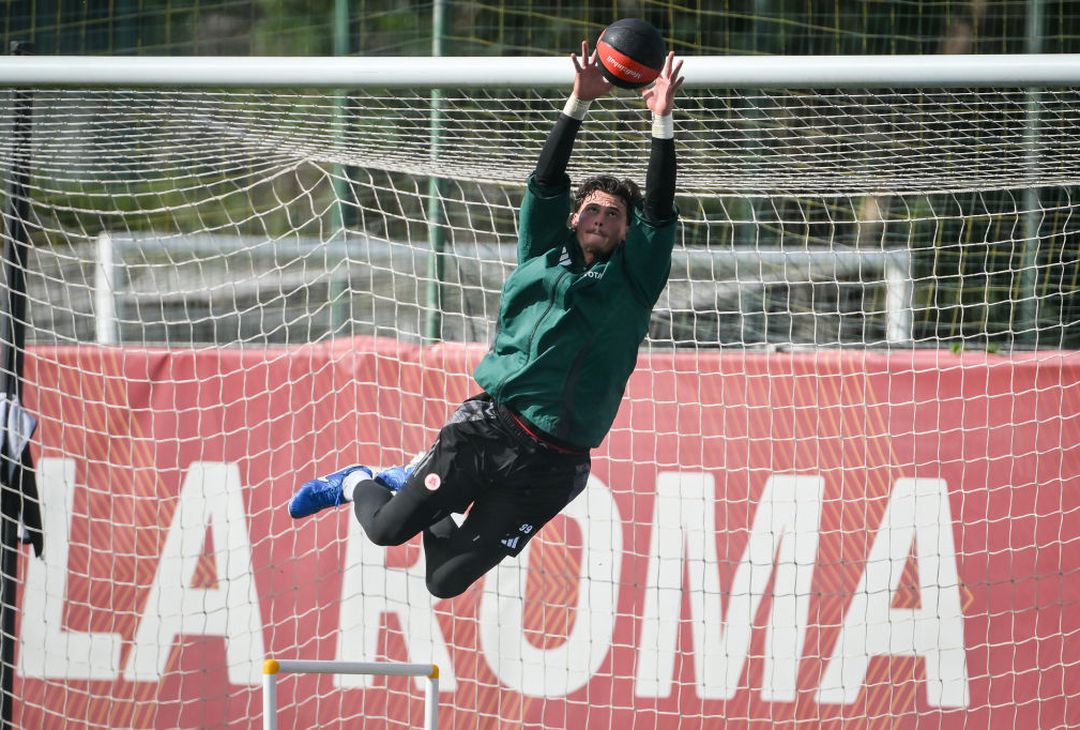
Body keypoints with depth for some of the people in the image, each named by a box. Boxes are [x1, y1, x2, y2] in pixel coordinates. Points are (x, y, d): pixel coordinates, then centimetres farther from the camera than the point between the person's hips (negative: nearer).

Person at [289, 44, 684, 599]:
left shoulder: (634, 280, 10)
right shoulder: (543, 255, 13)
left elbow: (658, 211, 0)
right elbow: (547, 182, 4)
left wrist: (661, 121, -7)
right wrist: (579, 102, -5)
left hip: (552, 464, 0)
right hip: (489, 427, 0)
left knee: (446, 582, -5)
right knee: (387, 529, -10)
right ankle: (359, 484, 28)